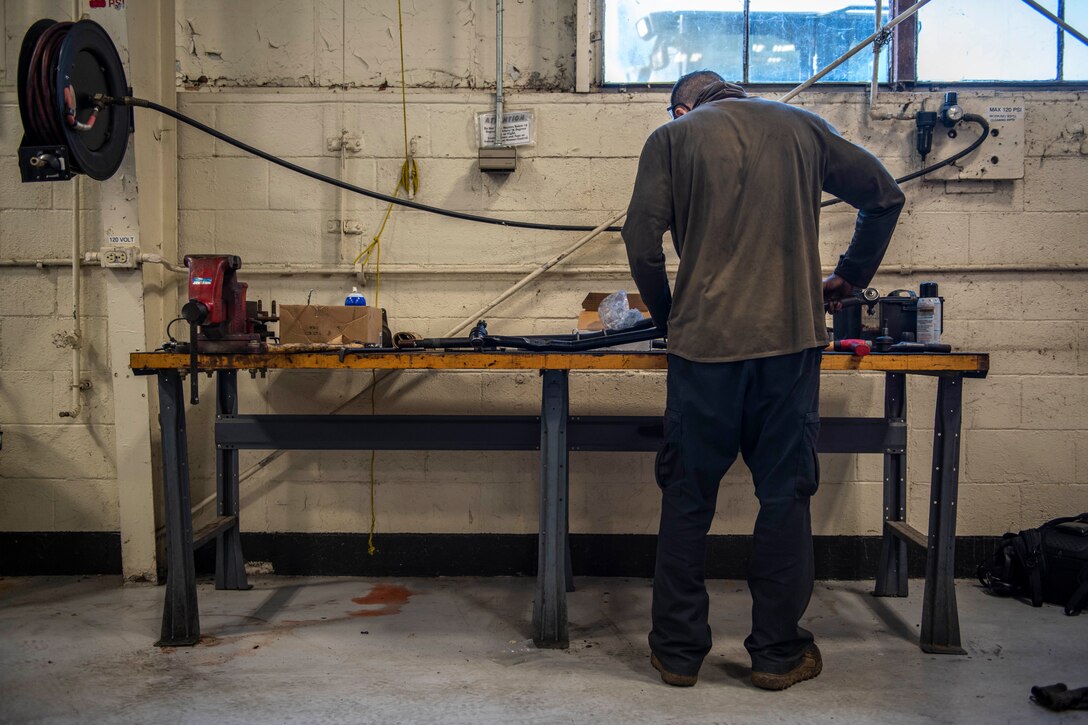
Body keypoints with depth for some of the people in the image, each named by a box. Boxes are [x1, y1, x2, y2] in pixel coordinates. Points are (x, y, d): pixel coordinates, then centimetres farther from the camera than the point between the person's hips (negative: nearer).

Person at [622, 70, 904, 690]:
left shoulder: (673, 136, 8)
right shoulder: (801, 126, 15)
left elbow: (642, 242, -2)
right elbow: (886, 196, 19)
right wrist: (848, 280, 27)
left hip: (705, 341, -1)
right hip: (793, 337, 2)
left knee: (688, 497, 8)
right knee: (786, 495, 9)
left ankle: (679, 650, 16)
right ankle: (779, 652, 17)